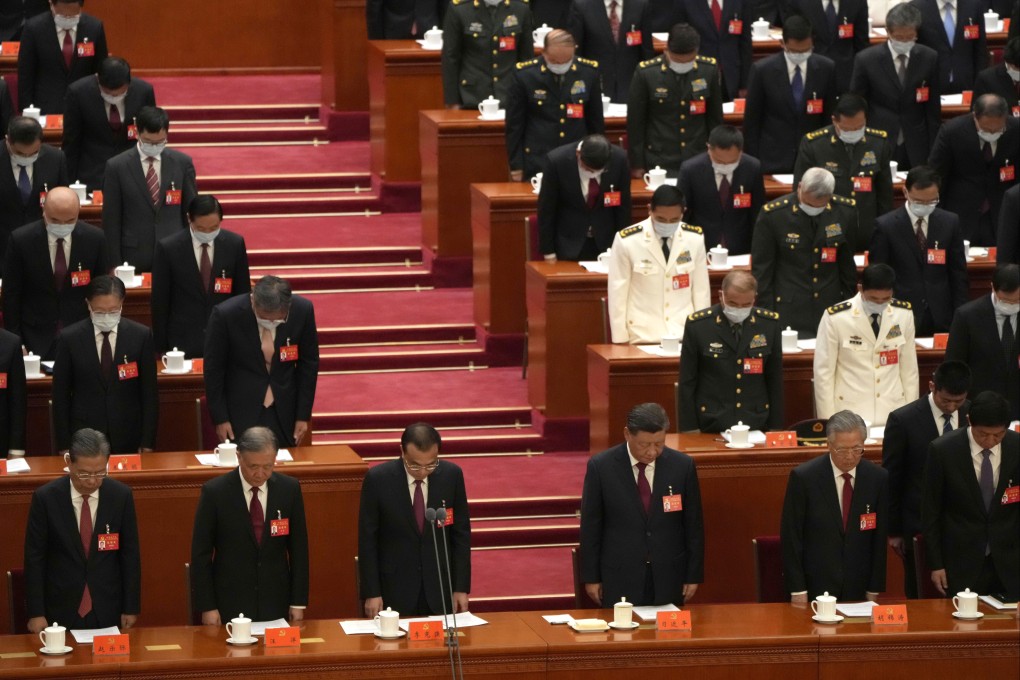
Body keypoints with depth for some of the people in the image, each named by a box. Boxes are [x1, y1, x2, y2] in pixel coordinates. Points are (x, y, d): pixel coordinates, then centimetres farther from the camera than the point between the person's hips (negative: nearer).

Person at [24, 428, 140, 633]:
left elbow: (130, 554, 3)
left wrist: (131, 608, 2)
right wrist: (36, 613, -7)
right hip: (61, 610, -1)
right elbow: (34, 557, -4)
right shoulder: (45, 498, -8)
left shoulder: (121, 496, -4)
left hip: (108, 612, 1)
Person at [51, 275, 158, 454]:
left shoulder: (141, 336, -2)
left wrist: (148, 443, 0)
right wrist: (64, 445, -1)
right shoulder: (69, 338, -4)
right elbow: (60, 395, 1)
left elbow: (149, 393, 2)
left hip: (128, 440, 0)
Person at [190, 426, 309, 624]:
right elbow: (201, 554, -5)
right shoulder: (214, 492, -9)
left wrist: (299, 602, 3)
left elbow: (299, 548, 5)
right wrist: (207, 607, -8)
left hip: (276, 605, 2)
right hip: (230, 605, -2)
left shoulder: (290, 489, -1)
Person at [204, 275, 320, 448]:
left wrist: (303, 416, 1)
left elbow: (308, 363, -1)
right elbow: (213, 369, -8)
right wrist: (220, 419, -6)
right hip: (241, 413, -2)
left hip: (284, 413, 2)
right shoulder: (225, 315, -19)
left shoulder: (303, 310, -13)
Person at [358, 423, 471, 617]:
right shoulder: (378, 479, -11)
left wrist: (461, 588, 0)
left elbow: (461, 534, 2)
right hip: (394, 589, -2)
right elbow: (367, 540, -5)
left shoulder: (451, 475, -5)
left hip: (440, 587, 2)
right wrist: (371, 593, -8)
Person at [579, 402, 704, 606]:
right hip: (619, 580, -1)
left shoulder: (683, 465, -2)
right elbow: (590, 526, 0)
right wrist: (591, 578, 0)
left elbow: (694, 525, 4)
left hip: (669, 578, 1)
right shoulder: (601, 466, -6)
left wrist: (694, 575, 4)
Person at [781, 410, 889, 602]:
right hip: (814, 589, -3)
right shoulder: (803, 477, -9)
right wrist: (797, 590, -10)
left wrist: (874, 590, 3)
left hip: (858, 590, 3)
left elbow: (879, 538, 5)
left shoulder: (878, 478, 0)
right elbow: (791, 536, -7)